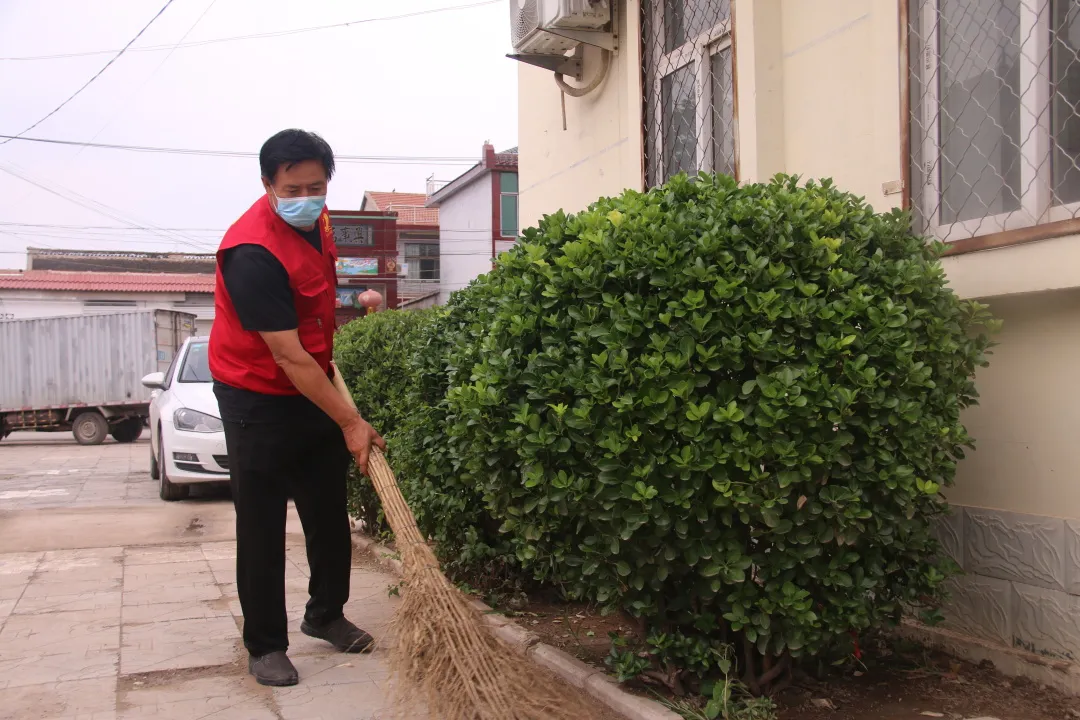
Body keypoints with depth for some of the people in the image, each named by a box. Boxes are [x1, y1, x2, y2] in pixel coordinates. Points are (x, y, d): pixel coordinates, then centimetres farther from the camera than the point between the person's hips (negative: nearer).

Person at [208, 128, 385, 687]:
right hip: (258, 399, -7)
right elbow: (288, 356, -28)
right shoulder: (252, 252, -27)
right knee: (262, 526, 1)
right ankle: (265, 645, 15)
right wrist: (349, 421, -25)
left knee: (329, 511, 14)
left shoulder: (316, 219, -1)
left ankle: (326, 614, 32)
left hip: (314, 388, 8)